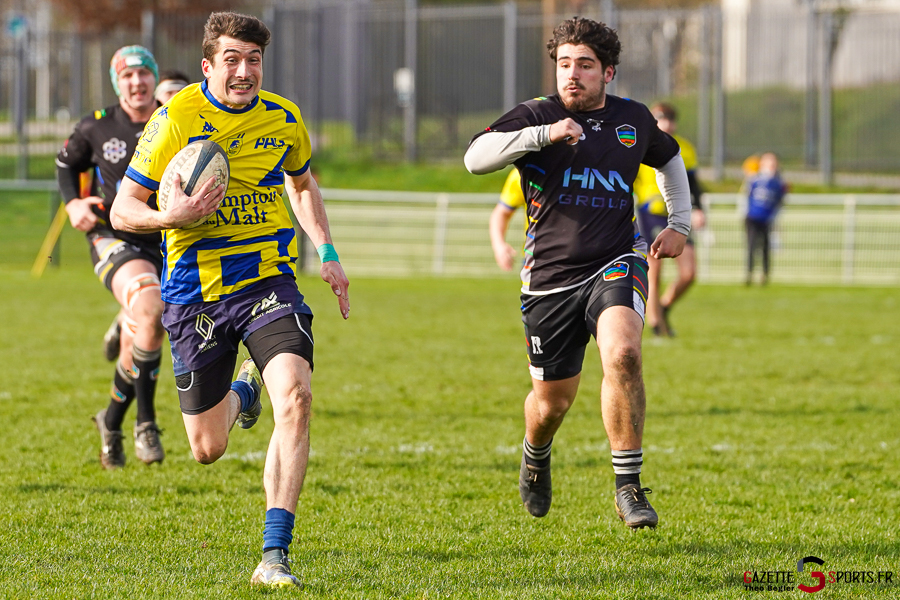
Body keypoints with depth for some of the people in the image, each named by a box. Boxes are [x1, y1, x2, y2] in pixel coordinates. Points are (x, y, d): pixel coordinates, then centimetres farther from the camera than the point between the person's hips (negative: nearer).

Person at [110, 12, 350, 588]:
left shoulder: (284, 118, 2)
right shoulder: (174, 120, -10)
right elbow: (123, 208, -5)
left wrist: (327, 253, 12)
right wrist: (170, 217, -26)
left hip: (268, 281, 1)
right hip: (195, 292, -1)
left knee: (295, 394, -26)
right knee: (208, 449, 7)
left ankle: (275, 553, -23)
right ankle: (241, 394, 46)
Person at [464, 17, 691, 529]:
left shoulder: (634, 119, 8)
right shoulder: (537, 116, -3)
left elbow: (670, 158, 30)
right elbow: (476, 159, -19)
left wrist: (680, 224, 21)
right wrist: (544, 135, -28)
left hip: (616, 265, 1)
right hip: (550, 277, -1)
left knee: (622, 354, -29)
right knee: (553, 400, 8)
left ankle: (629, 486, -21)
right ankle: (536, 455, 46)